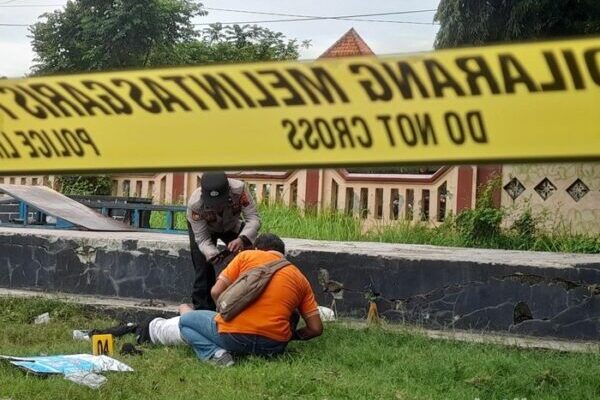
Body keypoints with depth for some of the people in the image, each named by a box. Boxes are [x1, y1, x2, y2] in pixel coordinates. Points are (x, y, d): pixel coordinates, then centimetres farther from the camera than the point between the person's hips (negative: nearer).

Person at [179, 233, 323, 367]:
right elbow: (316, 328, 10)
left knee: (185, 321, 23)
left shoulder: (246, 256, 10)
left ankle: (215, 353, -5)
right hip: (274, 346, 4)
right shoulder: (300, 278, 16)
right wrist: (291, 335, 30)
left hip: (234, 334, -4)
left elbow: (216, 292, 3)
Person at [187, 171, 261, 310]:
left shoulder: (239, 189, -43)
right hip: (203, 229, -2)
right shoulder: (194, 204, -41)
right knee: (204, 269, -12)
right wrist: (213, 255, -53)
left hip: (231, 226, 2)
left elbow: (254, 218, -39)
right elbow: (202, 239, -32)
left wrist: (242, 239, -57)